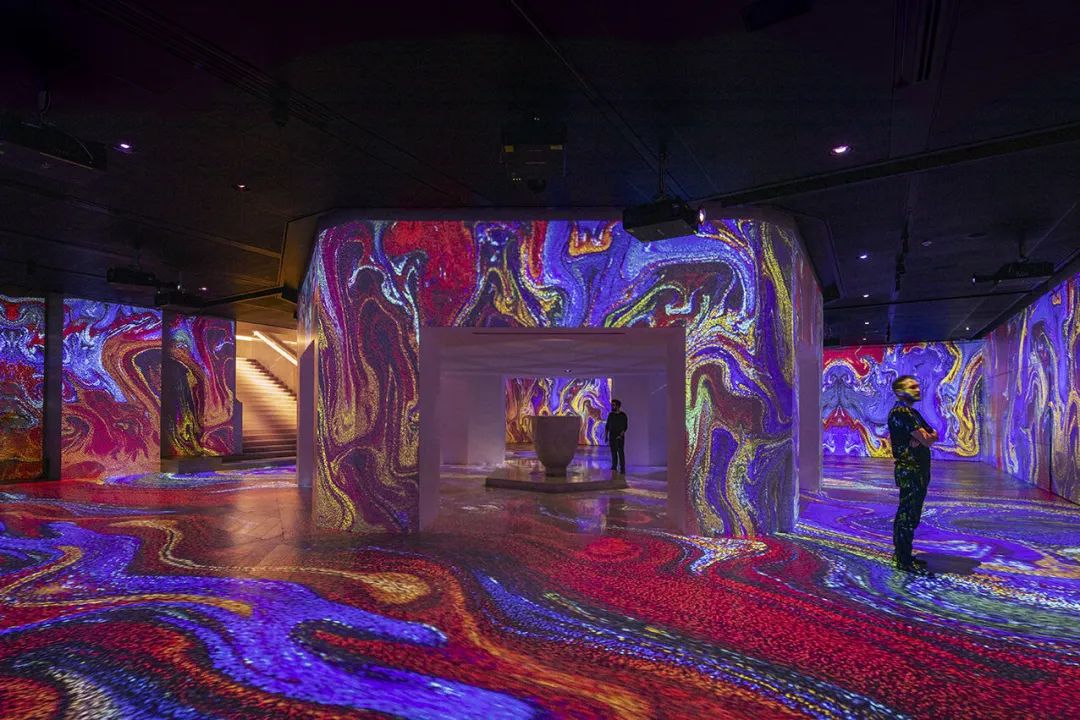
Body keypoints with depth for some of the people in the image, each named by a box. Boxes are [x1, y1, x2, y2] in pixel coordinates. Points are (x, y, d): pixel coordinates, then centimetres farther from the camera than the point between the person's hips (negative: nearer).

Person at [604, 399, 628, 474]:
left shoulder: (623, 415, -5)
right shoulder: (610, 414, 10)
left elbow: (625, 427, -9)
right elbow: (607, 426, 13)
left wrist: (621, 435, -19)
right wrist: (606, 436, 8)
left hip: (620, 437, -5)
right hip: (612, 437, 5)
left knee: (620, 452, -8)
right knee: (613, 452, 6)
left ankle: (622, 469, -8)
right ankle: (614, 468, 13)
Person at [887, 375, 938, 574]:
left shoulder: (911, 412, 18)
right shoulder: (900, 412, -14)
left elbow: (933, 435, 10)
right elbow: (927, 439, -19)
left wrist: (923, 438, -10)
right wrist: (929, 436, 3)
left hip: (918, 470, 10)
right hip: (909, 471, -10)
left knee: (905, 514, 16)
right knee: (908, 516, -7)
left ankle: (901, 554, 26)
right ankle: (905, 562, -2)